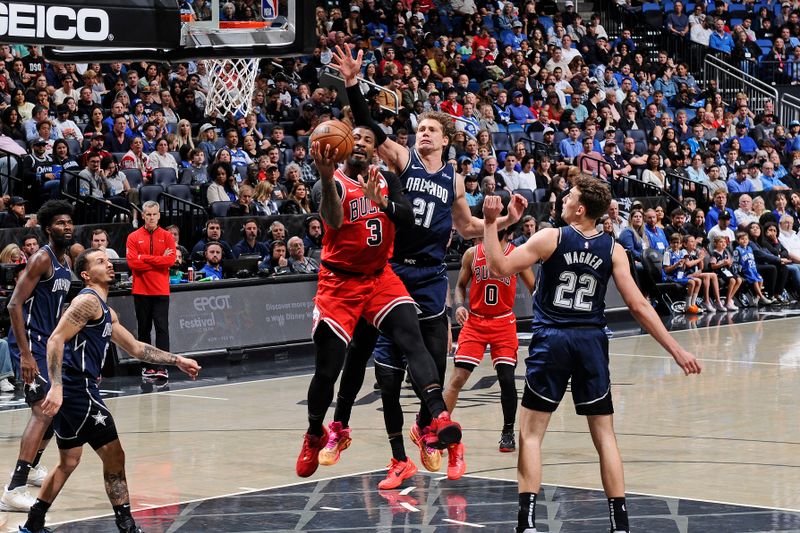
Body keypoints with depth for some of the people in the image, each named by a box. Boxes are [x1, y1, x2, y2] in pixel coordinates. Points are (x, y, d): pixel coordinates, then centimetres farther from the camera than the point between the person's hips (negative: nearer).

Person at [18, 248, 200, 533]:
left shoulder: (106, 312, 21)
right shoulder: (88, 301, -10)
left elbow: (136, 348, 28)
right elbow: (55, 340, -19)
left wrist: (177, 360, 23)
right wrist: (56, 388, -27)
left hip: (71, 392, 10)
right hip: (78, 389, -10)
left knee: (68, 462, 19)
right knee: (114, 457, -3)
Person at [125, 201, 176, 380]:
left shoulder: (167, 236, 5)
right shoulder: (134, 237, 4)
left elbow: (170, 260, -8)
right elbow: (132, 262, -8)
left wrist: (145, 258, -9)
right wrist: (159, 261, -8)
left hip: (161, 291, -1)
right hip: (141, 291, 1)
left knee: (162, 328, -8)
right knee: (143, 330, 6)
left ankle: (162, 367, -11)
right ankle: (146, 367, 13)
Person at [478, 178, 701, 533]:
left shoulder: (550, 238, -7)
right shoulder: (613, 250, 0)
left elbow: (500, 267, -11)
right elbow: (638, 306, -4)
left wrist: (491, 222, -2)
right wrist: (675, 350, 0)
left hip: (551, 342, -2)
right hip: (591, 342, 2)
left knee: (530, 433, 5)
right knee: (605, 435, 10)